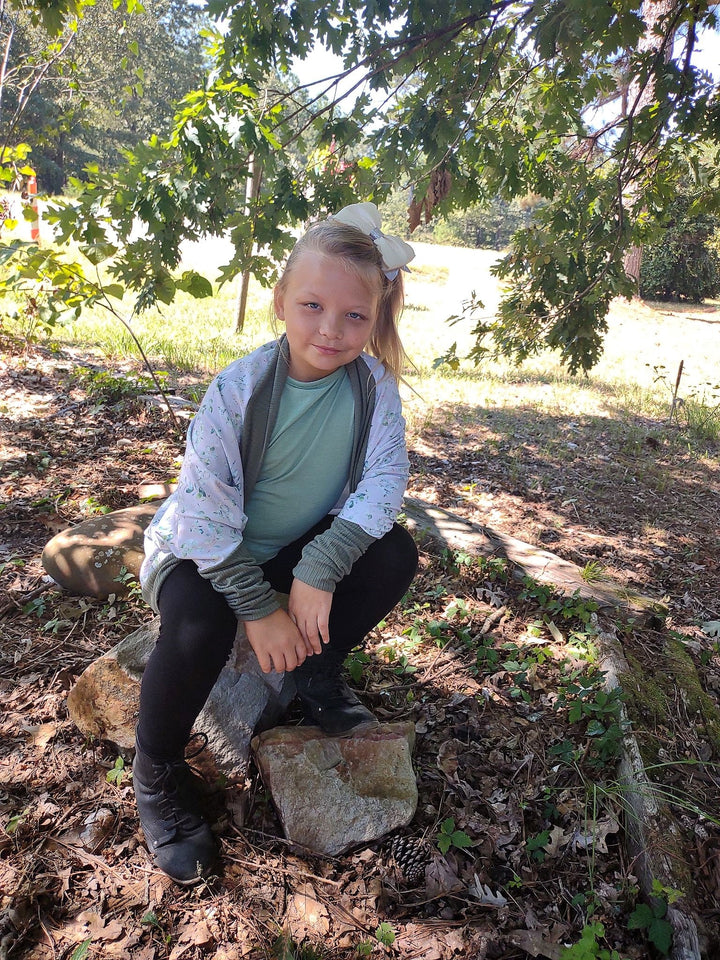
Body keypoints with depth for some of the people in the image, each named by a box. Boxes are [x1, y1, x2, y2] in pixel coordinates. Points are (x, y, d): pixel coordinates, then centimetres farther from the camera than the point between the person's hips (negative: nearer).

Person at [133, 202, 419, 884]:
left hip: (301, 548, 4)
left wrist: (319, 570, -30)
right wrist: (259, 606, -24)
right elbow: (207, 510, -24)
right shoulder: (238, 389, -25)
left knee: (395, 553, -17)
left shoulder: (374, 385, -14)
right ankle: (156, 773, -2)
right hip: (206, 551, -3)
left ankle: (318, 675, 7)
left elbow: (383, 479, -19)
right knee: (200, 625, -33)